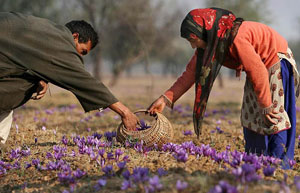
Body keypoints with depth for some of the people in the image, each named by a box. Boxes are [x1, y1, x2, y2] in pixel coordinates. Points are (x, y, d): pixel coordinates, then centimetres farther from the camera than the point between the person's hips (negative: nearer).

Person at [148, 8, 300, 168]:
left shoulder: (236, 37, -34)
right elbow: (191, 72, -2)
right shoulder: (208, 43, -6)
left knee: (275, 117, -11)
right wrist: (166, 99, -11)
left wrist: (266, 106, -23)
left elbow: (258, 71, -30)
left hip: (277, 62, -9)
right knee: (251, 116, 7)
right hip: (260, 66, 9)